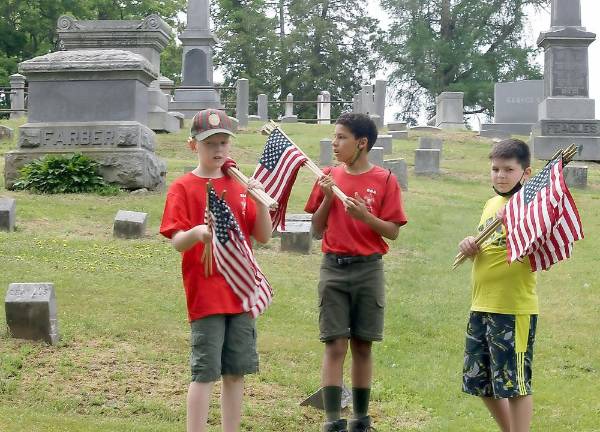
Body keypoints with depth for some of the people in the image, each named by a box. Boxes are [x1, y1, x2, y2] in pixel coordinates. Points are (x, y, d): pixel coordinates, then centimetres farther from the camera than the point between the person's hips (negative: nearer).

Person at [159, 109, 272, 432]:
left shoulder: (239, 187, 11)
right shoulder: (183, 188, -3)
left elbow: (263, 236, 6)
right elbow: (177, 242, -11)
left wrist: (259, 201, -10)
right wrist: (197, 233, -33)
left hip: (240, 293, 5)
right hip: (205, 294, -5)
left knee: (235, 372, 9)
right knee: (205, 373, -5)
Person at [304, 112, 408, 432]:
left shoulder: (385, 180, -1)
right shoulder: (329, 177, 6)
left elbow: (393, 231, -2)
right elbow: (317, 229, 9)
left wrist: (365, 216, -18)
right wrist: (327, 198, -6)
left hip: (368, 270, -1)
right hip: (333, 269, 1)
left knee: (362, 346, 6)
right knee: (335, 346, -4)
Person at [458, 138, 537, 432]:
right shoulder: (492, 204, 12)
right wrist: (470, 246, 1)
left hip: (514, 309, -8)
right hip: (481, 307, 9)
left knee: (515, 383, -1)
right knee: (479, 380, 16)